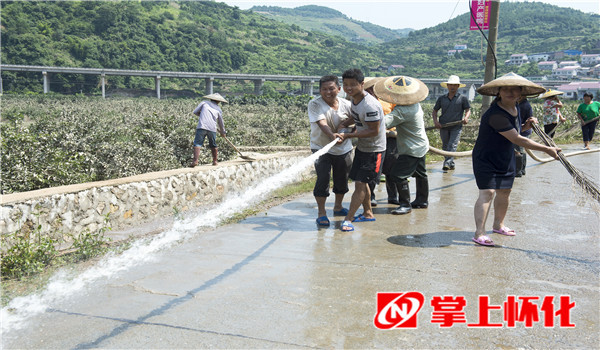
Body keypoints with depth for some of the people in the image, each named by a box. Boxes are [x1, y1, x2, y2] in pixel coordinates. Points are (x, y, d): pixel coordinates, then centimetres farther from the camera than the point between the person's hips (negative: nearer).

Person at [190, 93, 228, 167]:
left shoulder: (204, 103, 14)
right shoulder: (218, 109, 19)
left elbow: (195, 112, 13)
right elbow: (221, 123, 29)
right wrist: (222, 132, 43)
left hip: (202, 126, -2)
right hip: (212, 128, 2)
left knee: (197, 143, -5)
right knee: (213, 145, 19)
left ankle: (195, 161, -19)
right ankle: (214, 161, 23)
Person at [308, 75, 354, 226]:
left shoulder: (346, 104, -4)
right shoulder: (315, 104, -15)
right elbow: (322, 123, -27)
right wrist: (332, 136, -44)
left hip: (343, 148, 4)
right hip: (321, 147, -4)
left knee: (342, 179, 13)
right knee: (323, 178, -13)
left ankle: (338, 207, 36)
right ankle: (321, 213, 1)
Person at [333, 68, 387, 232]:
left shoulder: (370, 105, -27)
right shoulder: (355, 99, 1)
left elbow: (374, 131, -25)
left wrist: (348, 135, -25)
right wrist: (344, 124, -1)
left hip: (373, 150, -9)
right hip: (361, 147, 9)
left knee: (360, 183, -9)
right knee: (361, 181, 16)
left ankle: (348, 219, -3)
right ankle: (368, 213, 33)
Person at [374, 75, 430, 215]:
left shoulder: (402, 111, -30)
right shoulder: (415, 104, -1)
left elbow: (384, 123, -40)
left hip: (411, 149, -11)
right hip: (421, 145, 11)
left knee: (398, 175, -8)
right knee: (420, 174, 21)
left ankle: (405, 204, 0)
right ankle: (422, 200, 36)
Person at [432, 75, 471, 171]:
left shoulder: (462, 98, 6)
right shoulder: (441, 98, 12)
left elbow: (468, 110, 8)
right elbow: (434, 111, 17)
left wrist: (466, 117, -15)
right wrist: (435, 120, -2)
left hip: (456, 127, -3)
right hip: (443, 127, 3)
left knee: (452, 145, -16)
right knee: (445, 146, 9)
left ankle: (447, 163, -25)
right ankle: (451, 164, 22)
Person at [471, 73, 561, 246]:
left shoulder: (514, 108, 2)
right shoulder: (495, 114, -28)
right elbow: (517, 140, -28)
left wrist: (525, 126, -1)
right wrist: (547, 149, -23)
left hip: (506, 159, 9)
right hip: (486, 159, -9)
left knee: (504, 192, 15)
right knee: (487, 192, -18)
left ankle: (498, 224, 34)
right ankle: (479, 233, -20)